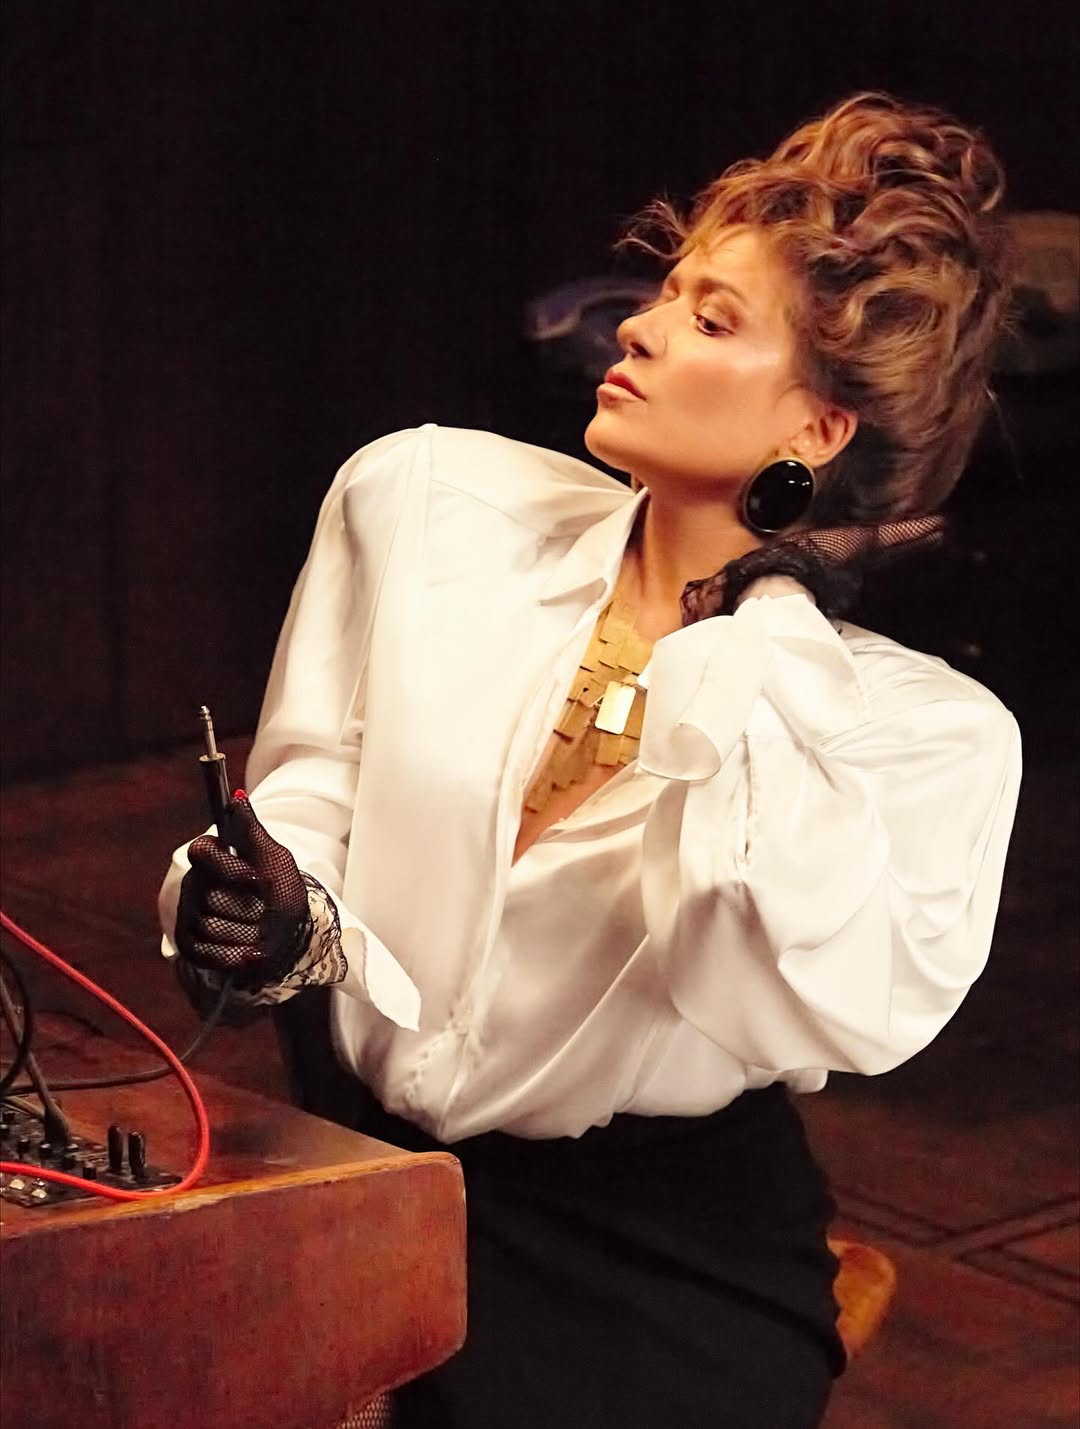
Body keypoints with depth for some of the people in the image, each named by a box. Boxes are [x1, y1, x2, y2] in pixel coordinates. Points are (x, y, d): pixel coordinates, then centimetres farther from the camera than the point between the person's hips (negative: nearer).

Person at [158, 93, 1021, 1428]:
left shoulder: (925, 727, -3)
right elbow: (308, 800, 9)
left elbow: (858, 1015, -19)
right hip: (364, 1157, 2)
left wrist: (756, 673, -18)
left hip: (669, 1247, -2)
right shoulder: (423, 500, 3)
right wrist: (276, 921, -13)